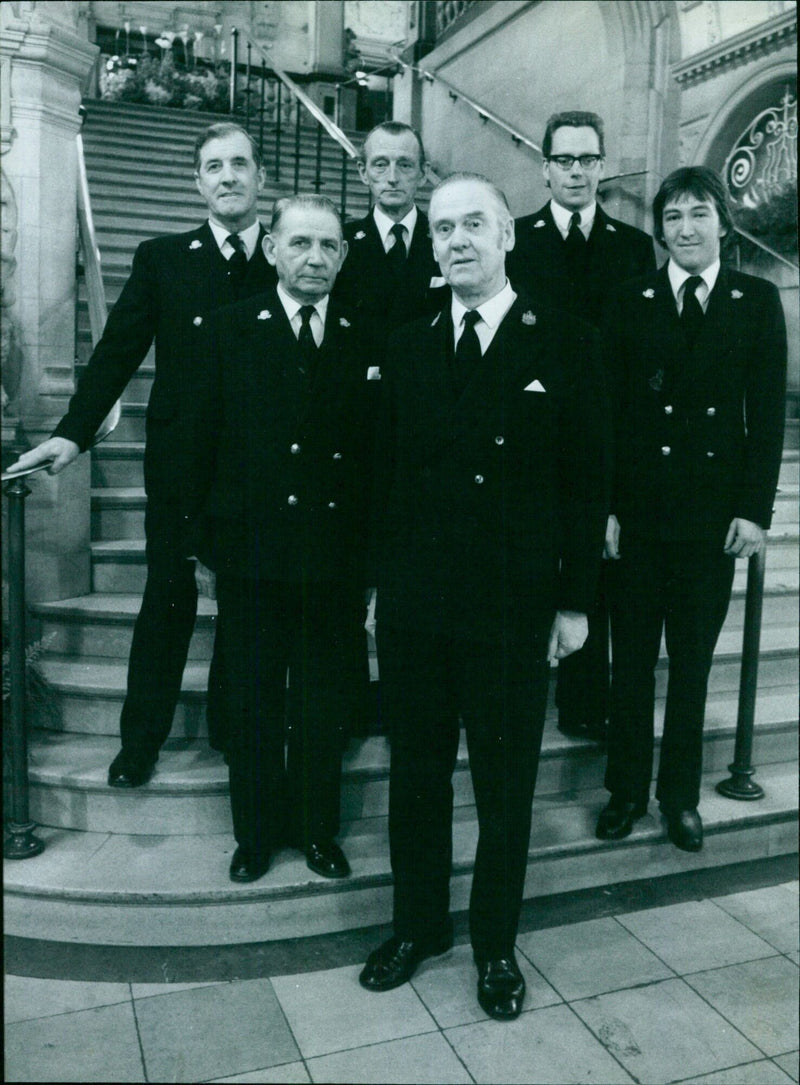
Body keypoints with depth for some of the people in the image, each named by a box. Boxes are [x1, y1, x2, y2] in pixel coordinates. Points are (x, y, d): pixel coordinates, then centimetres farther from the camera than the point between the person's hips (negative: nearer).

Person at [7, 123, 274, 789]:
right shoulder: (162, 260, 5)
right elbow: (118, 352, 1)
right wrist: (75, 433, -8)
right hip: (180, 463, 0)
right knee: (168, 598, 7)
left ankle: (232, 726, 28)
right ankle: (141, 740, 21)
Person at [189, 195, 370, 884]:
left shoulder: (365, 340, 2)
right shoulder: (232, 328, 3)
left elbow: (377, 452, 1)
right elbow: (207, 440, 2)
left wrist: (374, 554, -2)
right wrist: (205, 544, 0)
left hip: (336, 560, 0)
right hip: (251, 553, 0)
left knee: (326, 705, 12)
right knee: (250, 703, 12)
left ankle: (317, 829, 32)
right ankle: (256, 833, 31)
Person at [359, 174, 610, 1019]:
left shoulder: (566, 346, -1)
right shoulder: (406, 349, 8)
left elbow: (586, 481, -1)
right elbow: (387, 474, 9)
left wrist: (575, 600, -3)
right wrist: (384, 583, 6)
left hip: (514, 611, -2)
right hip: (414, 605, 3)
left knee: (506, 785, 11)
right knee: (415, 776, 14)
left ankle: (495, 943, 33)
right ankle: (417, 925, 36)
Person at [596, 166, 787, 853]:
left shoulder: (757, 301, 4)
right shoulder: (631, 302, 3)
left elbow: (768, 414, 1)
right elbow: (608, 410, -1)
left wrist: (755, 509, -5)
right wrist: (604, 506, -7)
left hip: (713, 512, 0)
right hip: (638, 508, 0)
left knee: (693, 659, 11)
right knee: (632, 658, 9)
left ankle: (681, 795, 27)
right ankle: (627, 790, 25)